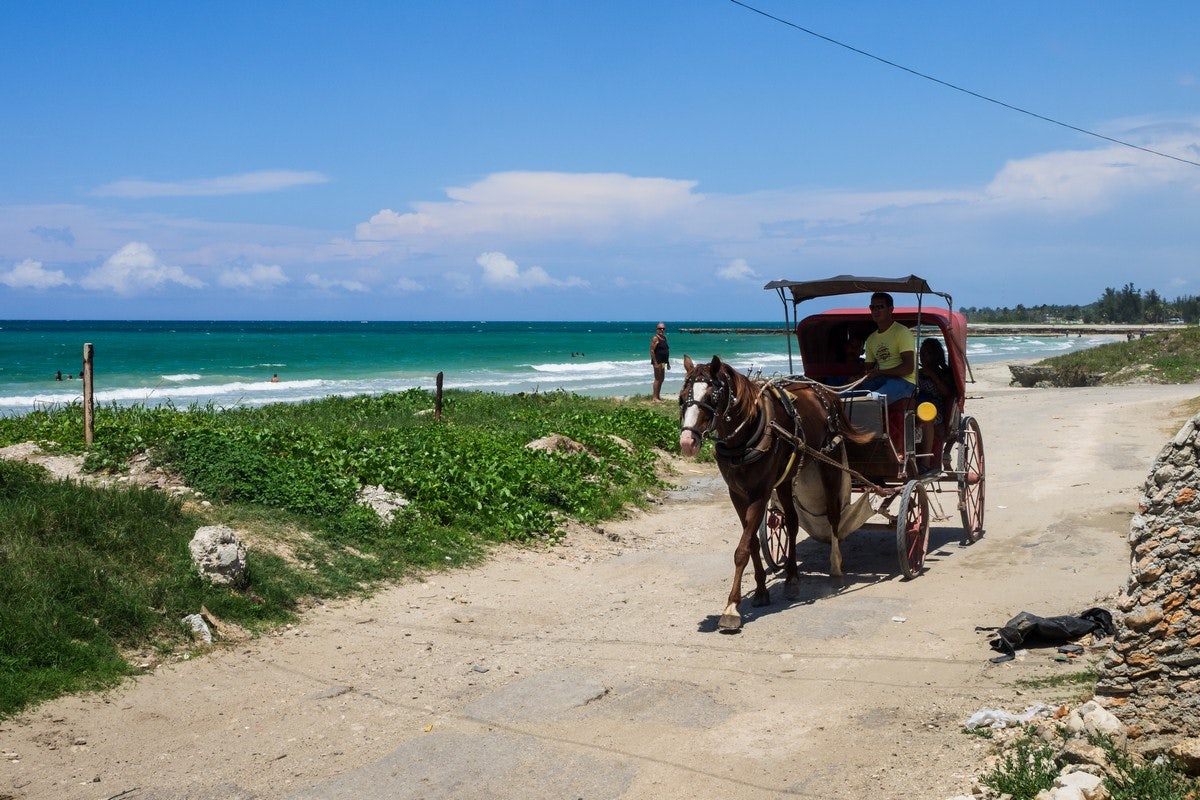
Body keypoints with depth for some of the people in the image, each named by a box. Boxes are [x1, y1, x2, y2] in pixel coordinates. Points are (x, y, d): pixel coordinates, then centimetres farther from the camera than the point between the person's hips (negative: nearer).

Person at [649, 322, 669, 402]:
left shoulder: (664, 338, 14)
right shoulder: (655, 339, -11)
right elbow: (652, 351, -17)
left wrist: (668, 363, 20)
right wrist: (655, 363, -22)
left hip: (663, 362, 9)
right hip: (657, 361, -9)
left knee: (661, 378, 14)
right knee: (657, 379, -7)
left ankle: (658, 396, 23)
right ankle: (655, 397, -3)